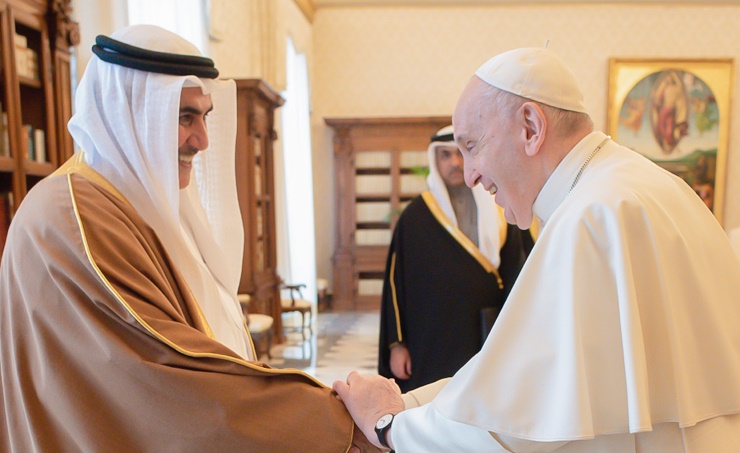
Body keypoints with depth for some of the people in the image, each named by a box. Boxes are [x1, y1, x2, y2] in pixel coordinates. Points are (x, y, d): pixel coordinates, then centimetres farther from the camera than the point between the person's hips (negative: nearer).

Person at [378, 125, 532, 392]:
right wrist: (396, 343, -4)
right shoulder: (414, 217, -1)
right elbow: (396, 283, -1)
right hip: (431, 348, -2)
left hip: (488, 344, 2)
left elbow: (516, 277, 2)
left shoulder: (499, 214, 4)